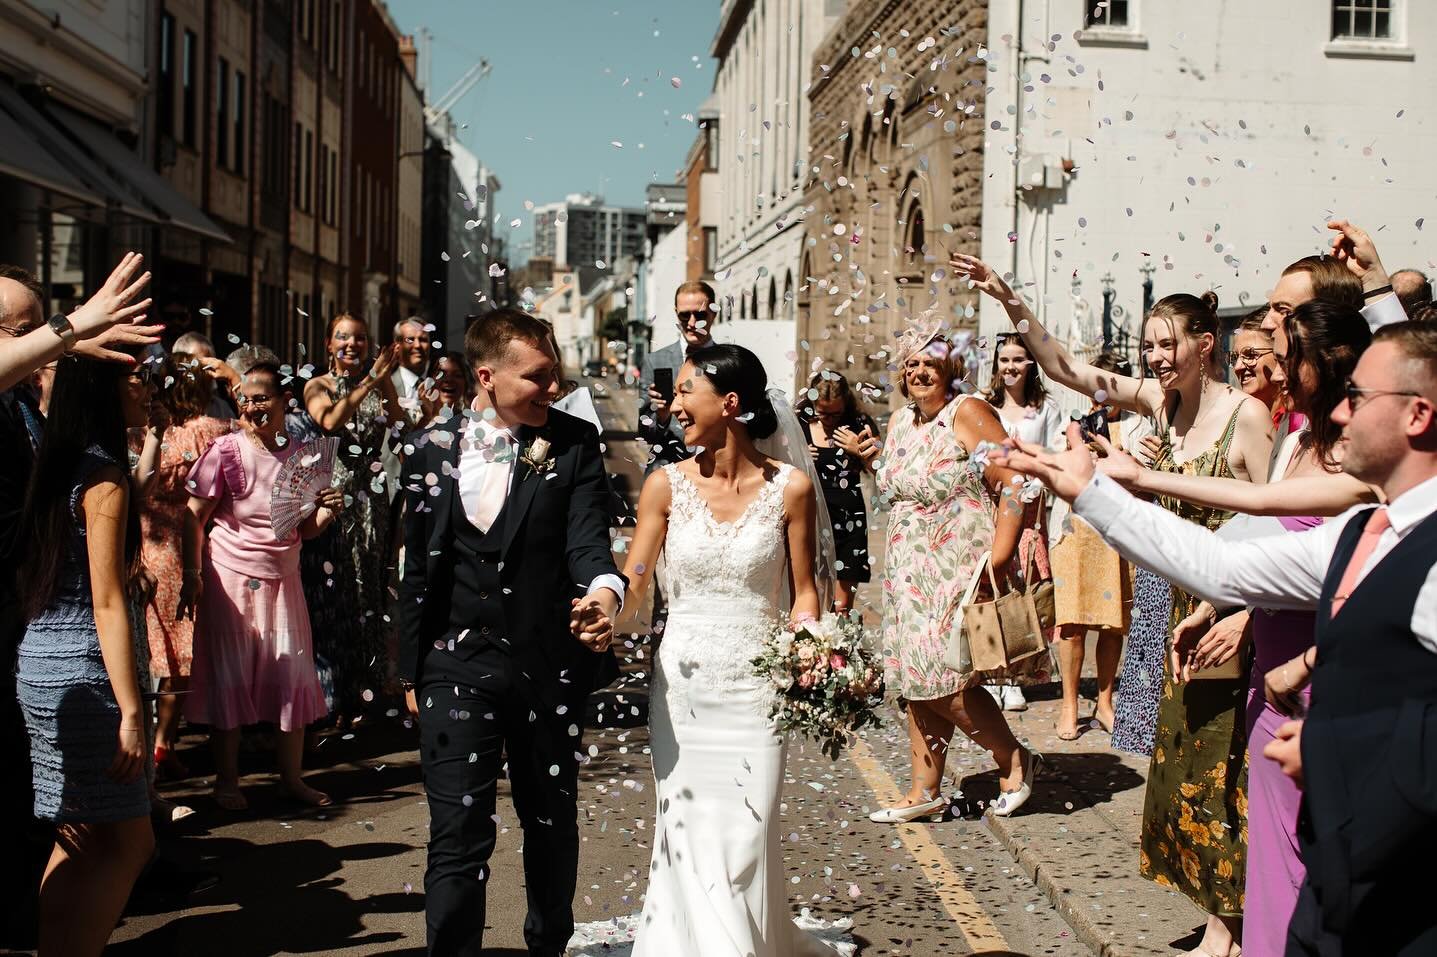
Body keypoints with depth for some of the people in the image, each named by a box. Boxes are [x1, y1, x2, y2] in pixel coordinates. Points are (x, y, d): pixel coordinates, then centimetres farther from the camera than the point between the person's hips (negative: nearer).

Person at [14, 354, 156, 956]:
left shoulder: (58, 465, 13)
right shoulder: (105, 473, -12)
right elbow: (107, 604, -17)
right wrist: (131, 710, -18)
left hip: (39, 662, 9)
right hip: (83, 672, -9)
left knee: (81, 843, 15)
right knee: (127, 842, -2)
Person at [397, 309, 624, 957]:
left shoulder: (574, 443, -3)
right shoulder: (432, 449, 1)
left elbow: (587, 537, -13)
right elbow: (417, 568, 7)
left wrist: (605, 587, -36)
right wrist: (412, 671, 7)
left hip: (550, 665, 1)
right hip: (457, 664, 0)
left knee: (553, 826, 17)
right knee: (458, 837, -5)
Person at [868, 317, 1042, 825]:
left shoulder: (968, 412, -10)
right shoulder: (900, 421, 13)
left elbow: (1014, 490, -17)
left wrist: (997, 563, -23)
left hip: (959, 571, -8)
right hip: (910, 574, 8)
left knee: (947, 681, -11)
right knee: (917, 682, 8)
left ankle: (1015, 760, 11)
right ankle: (925, 792, 18)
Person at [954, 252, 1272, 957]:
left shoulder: (1246, 414, -16)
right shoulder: (1160, 399, 3)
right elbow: (1067, 370, 2)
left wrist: (1246, 613, -20)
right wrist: (1011, 303, -6)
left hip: (1237, 613, -7)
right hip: (1189, 608, 7)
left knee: (1225, 768, 0)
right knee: (1186, 761, 12)